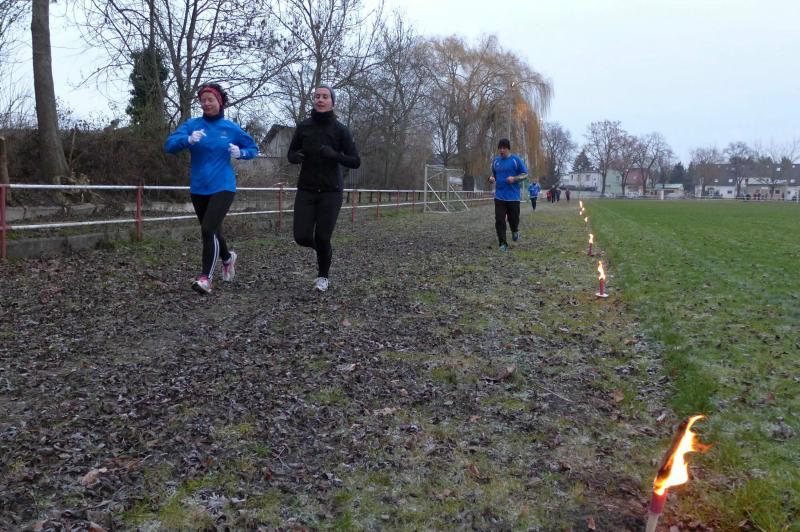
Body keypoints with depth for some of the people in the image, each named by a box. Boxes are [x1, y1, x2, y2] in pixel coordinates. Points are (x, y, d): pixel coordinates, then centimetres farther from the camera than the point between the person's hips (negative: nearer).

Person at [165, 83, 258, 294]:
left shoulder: (231, 128, 0)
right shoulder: (192, 125, 1)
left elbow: (253, 148, 11)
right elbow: (169, 145, -10)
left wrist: (240, 152, -10)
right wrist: (188, 140, -29)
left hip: (223, 187, -3)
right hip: (198, 188, 3)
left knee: (208, 230, -18)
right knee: (213, 231, 17)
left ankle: (206, 277, -12)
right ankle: (228, 258, 46)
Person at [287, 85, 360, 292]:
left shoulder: (340, 130, -5)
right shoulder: (303, 126, 2)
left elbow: (355, 161, -7)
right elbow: (291, 154, 12)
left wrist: (334, 155, -24)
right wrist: (295, 157, -12)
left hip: (331, 191, -2)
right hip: (306, 190, 3)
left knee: (322, 238, -5)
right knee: (301, 237, -5)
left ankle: (323, 276, 22)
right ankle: (323, 250, 31)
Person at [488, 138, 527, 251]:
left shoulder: (516, 160, -4)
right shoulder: (495, 161, 9)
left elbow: (525, 174, -1)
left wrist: (514, 178, -19)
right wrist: (491, 178, -2)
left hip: (513, 197, -3)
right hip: (499, 196, 3)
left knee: (513, 218, 5)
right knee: (499, 220, -5)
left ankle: (515, 231, 41)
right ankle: (503, 244, 1)